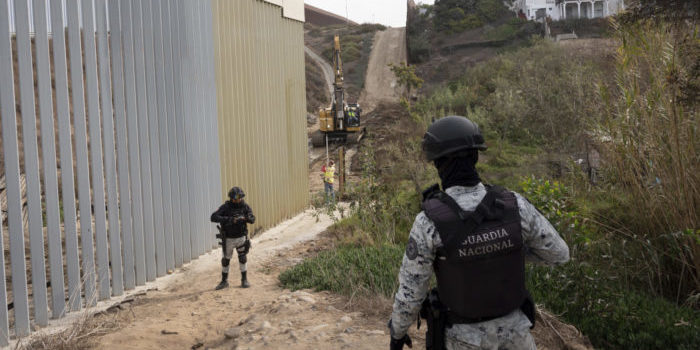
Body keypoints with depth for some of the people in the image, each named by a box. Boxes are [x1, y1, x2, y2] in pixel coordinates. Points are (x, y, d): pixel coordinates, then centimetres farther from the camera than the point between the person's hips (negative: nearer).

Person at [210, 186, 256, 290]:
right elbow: (213, 217, -27)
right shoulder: (225, 207, -16)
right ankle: (224, 281, 23)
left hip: (241, 237, 1)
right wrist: (228, 219, -38)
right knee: (226, 260, 9)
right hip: (228, 239, -1)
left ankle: (244, 280, 16)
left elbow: (252, 219, -10)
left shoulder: (244, 206, -7)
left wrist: (246, 218, -34)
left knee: (243, 258, 4)